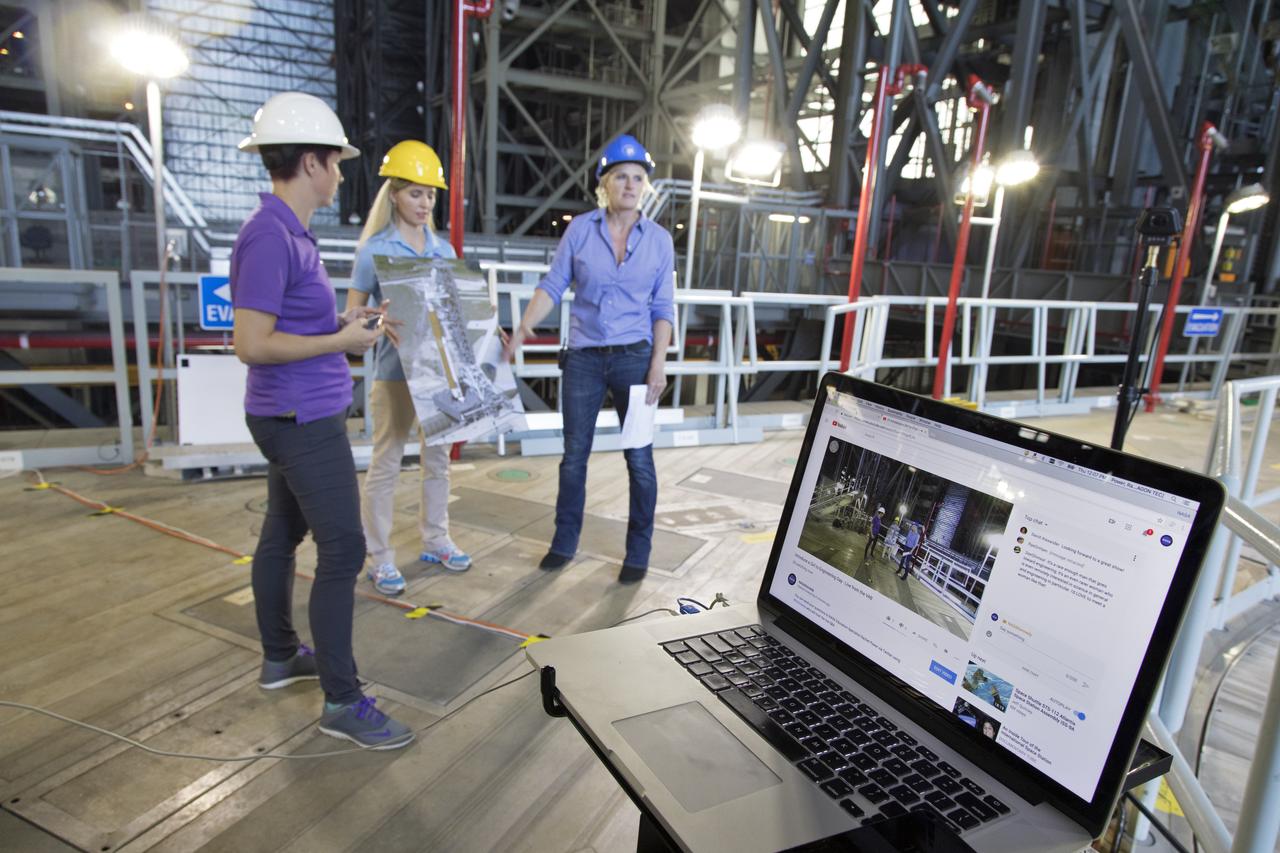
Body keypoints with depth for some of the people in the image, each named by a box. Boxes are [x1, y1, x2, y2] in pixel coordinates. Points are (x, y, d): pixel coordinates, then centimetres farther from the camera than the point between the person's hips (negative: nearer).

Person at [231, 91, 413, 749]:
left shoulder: (287, 232, 11)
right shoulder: (269, 237, -20)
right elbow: (252, 344, -23)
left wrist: (341, 322, 10)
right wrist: (343, 341, -17)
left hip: (296, 416, 10)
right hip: (304, 421, -10)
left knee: (282, 534, 18)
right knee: (343, 549, -7)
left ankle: (279, 656, 34)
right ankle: (342, 701, 3)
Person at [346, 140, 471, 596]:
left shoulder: (444, 250, 9)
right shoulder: (374, 250, -5)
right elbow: (353, 313, -5)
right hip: (395, 370, -5)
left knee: (437, 458, 14)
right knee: (386, 464, 3)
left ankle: (435, 541, 29)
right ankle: (379, 558, 14)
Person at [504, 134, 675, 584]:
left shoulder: (659, 239, 2)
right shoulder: (580, 229, 1)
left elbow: (663, 307, 2)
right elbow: (553, 285, -1)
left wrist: (658, 365, -7)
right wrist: (523, 328, -16)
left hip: (634, 358, 0)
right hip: (583, 358, 1)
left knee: (639, 459, 2)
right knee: (574, 455, 8)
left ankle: (638, 552, 18)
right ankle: (564, 543, 25)